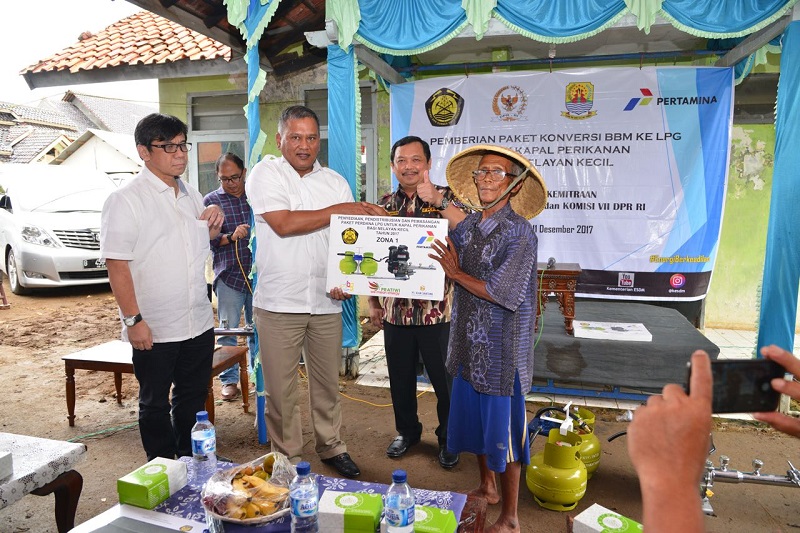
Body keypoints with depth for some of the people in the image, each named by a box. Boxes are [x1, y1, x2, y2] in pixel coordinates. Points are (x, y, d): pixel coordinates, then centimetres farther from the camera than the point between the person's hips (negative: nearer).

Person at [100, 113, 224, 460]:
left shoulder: (191, 196, 10)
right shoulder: (125, 200, -10)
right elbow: (116, 264, -14)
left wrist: (214, 225, 3)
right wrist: (133, 320, -18)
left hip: (199, 324, 6)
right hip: (154, 330, -6)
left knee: (193, 400, 18)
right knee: (155, 406, 11)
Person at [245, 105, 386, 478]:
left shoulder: (335, 181, 10)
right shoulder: (265, 174, -1)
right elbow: (284, 224, -17)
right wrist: (341, 210, -12)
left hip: (326, 302, 3)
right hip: (279, 304, -3)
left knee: (327, 381, 14)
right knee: (281, 388, 7)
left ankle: (331, 447, 33)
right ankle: (288, 459, 25)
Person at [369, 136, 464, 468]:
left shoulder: (446, 198, -2)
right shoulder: (384, 205, 8)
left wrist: (437, 201, -27)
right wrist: (373, 303, 10)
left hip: (437, 309, -3)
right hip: (395, 310, 3)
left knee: (445, 378, 9)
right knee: (400, 377, 16)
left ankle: (448, 438, 31)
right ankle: (407, 431, 38)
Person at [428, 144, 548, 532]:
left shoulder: (519, 232, -16)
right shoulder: (468, 225, 5)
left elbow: (504, 294, -21)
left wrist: (456, 273, -13)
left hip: (501, 351, -7)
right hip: (469, 344, 7)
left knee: (502, 432, 7)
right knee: (475, 423, 21)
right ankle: (487, 488, 45)